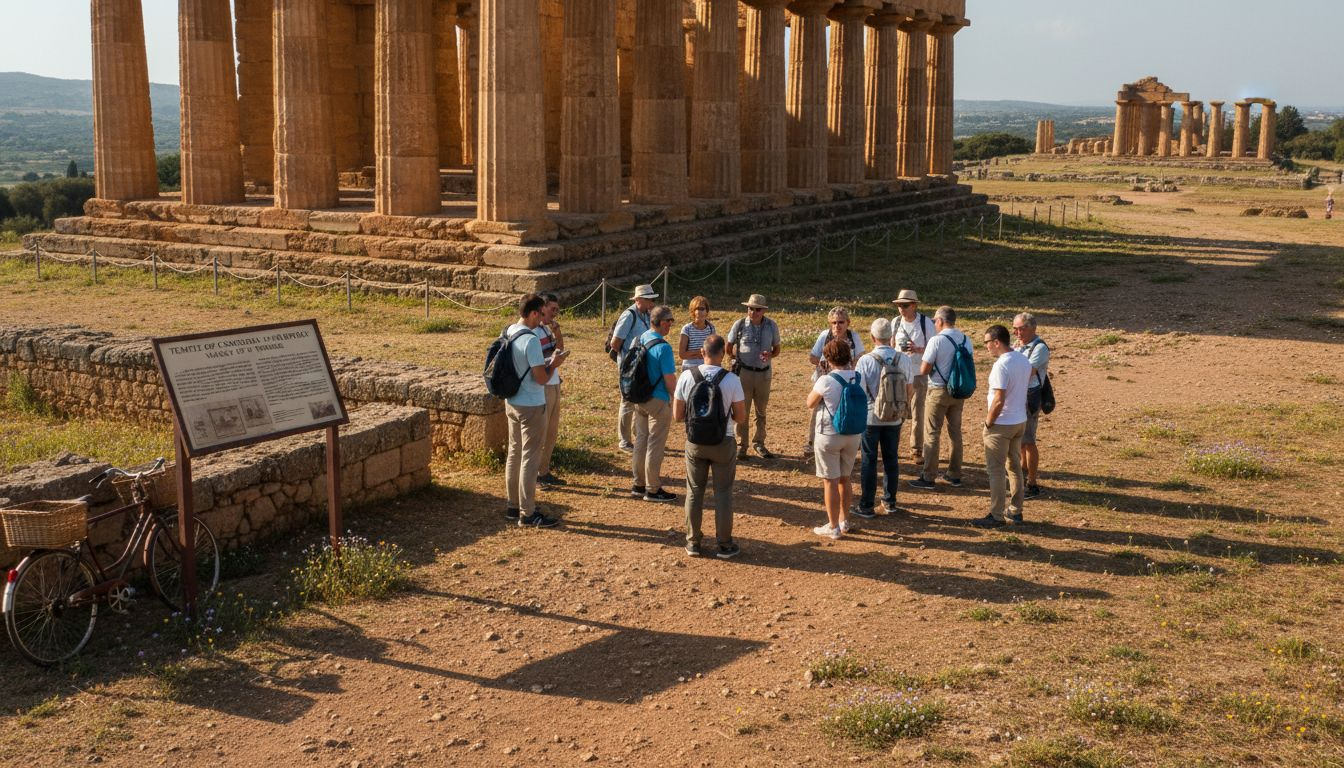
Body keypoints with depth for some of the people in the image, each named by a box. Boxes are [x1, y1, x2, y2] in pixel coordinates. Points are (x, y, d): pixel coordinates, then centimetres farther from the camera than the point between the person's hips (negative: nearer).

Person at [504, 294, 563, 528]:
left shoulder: (509, 332, 5)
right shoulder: (531, 341, -22)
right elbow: (541, 379, -21)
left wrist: (543, 363, 14)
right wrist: (553, 365, -3)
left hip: (512, 403, 9)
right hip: (531, 407, -9)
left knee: (515, 453, 17)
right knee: (530, 458, -2)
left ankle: (514, 505, 27)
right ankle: (527, 514, 2)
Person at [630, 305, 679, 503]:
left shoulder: (639, 340, 3)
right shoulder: (663, 347, -21)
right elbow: (670, 380, -19)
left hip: (639, 399, 8)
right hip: (658, 401, -8)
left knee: (641, 441, 16)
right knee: (655, 445, 1)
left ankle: (639, 485, 25)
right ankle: (653, 490, 9)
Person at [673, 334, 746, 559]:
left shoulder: (686, 376, -10)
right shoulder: (731, 380, -16)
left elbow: (677, 415, -4)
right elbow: (741, 417, -8)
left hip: (694, 441, 2)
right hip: (723, 443, -2)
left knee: (694, 491, 15)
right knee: (723, 492, 11)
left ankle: (693, 542, 22)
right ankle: (724, 544, 17)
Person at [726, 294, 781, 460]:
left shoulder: (771, 326, -2)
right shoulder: (740, 324, -7)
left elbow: (776, 349, 6)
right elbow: (729, 347, 6)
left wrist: (769, 355, -14)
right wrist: (737, 360, 5)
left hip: (764, 373, 2)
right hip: (744, 372, -2)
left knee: (761, 411, 13)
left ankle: (759, 444, 25)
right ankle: (741, 445, 8)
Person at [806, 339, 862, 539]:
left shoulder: (826, 381, -18)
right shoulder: (858, 378, -4)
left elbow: (811, 404, -5)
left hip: (829, 435, -5)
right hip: (853, 435, 5)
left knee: (830, 482, 4)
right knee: (844, 479, 19)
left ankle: (833, 527, 9)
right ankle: (844, 521, 30)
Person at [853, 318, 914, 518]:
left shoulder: (865, 360, -15)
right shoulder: (903, 360, -4)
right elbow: (910, 390, 3)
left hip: (870, 417, -3)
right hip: (894, 419, 3)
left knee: (869, 461, 5)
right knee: (891, 460, 15)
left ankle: (866, 506, 9)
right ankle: (890, 502, 23)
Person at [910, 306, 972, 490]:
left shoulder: (936, 340, -16)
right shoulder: (966, 340, 3)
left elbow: (923, 370, -15)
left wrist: (924, 359, 5)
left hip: (939, 391, -6)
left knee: (932, 434, 1)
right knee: (955, 432, 15)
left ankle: (928, 478, 2)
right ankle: (955, 475, 22)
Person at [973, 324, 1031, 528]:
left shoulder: (1001, 366, -23)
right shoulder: (1024, 361, 4)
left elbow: (999, 400, -25)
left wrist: (988, 422, -12)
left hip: (1001, 424, -8)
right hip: (1020, 421, 8)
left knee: (996, 470, 0)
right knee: (1015, 466, 18)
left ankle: (996, 516, 4)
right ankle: (1016, 511, 26)